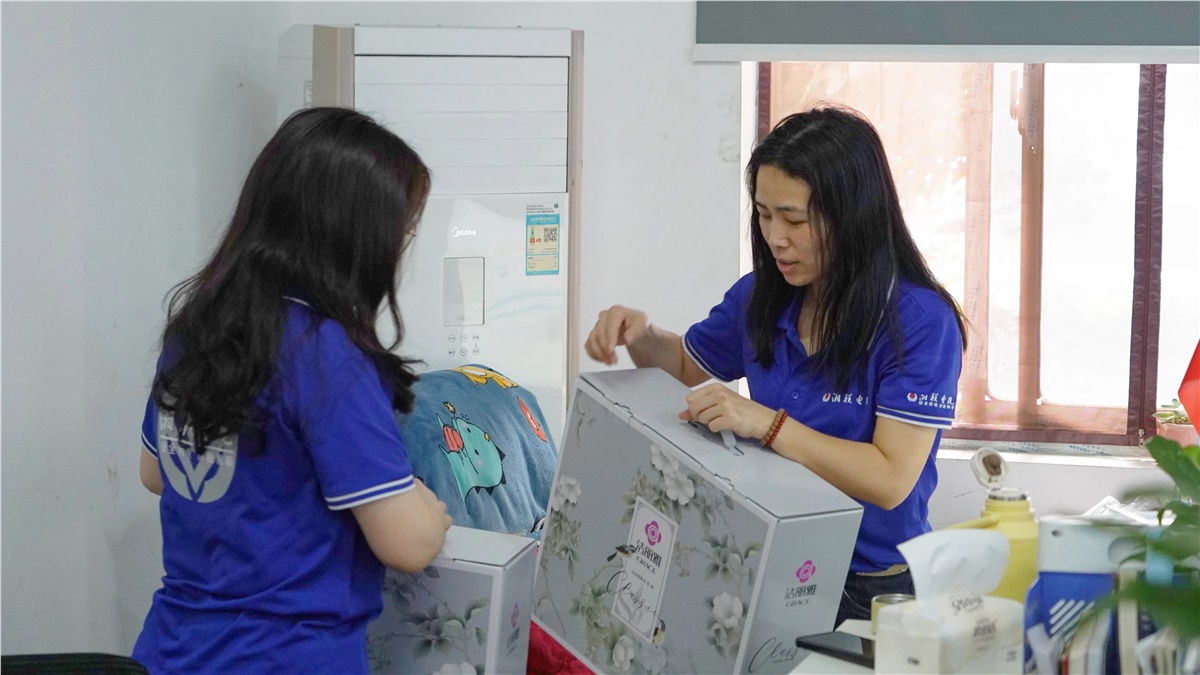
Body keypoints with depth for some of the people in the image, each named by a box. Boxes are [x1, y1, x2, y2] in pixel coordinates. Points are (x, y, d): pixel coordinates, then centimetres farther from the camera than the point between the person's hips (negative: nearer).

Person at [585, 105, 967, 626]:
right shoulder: (763, 296, 6)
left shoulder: (920, 320, -13)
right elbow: (685, 367, 26)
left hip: (871, 594, -5)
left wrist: (765, 423, -25)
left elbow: (891, 481, -19)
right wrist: (640, 336, 3)